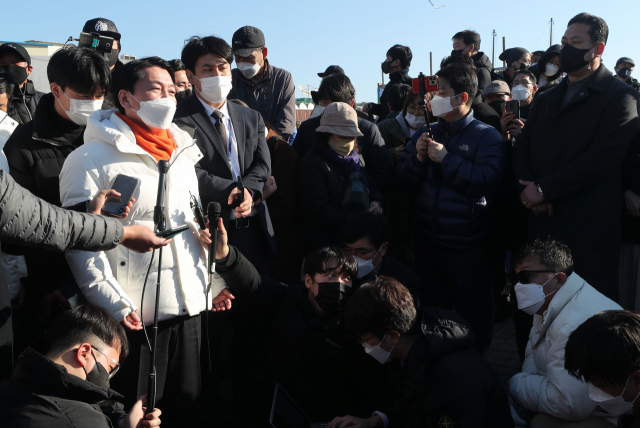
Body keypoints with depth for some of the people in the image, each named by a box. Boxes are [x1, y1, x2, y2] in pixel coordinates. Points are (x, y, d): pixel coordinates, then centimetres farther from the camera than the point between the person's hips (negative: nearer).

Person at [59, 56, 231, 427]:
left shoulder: (182, 153, 14)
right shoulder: (92, 159, -8)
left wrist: (214, 280, 15)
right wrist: (114, 305, -18)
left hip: (190, 311, 6)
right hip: (134, 317, -6)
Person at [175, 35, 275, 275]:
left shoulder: (252, 118, 17)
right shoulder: (180, 120, -3)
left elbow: (262, 165, 6)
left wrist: (248, 190, -14)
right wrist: (234, 191, -19)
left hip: (253, 229, 5)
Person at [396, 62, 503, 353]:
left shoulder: (486, 136, -5)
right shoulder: (425, 133, 10)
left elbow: (487, 182, -20)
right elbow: (404, 181, 6)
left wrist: (447, 159, -20)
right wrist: (417, 158, -12)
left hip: (467, 244, -5)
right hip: (426, 240, 5)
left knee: (472, 312, 7)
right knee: (431, 307, 19)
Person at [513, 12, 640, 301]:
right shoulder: (547, 99, 19)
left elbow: (602, 158, -16)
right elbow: (522, 147, 10)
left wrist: (544, 189, -15)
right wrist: (530, 188, -9)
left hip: (589, 226, -6)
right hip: (543, 221, 6)